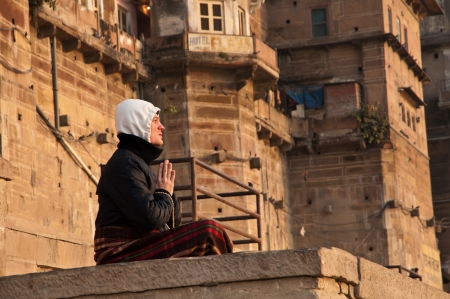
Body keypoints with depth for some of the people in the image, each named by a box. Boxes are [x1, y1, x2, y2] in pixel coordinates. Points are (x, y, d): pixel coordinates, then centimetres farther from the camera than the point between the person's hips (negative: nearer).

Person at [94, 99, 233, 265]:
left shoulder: (139, 161, 19)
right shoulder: (124, 163, -11)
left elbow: (173, 221, 18)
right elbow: (150, 218, -22)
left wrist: (168, 193, -1)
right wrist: (165, 194, -3)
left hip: (138, 248, 10)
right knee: (210, 232, -18)